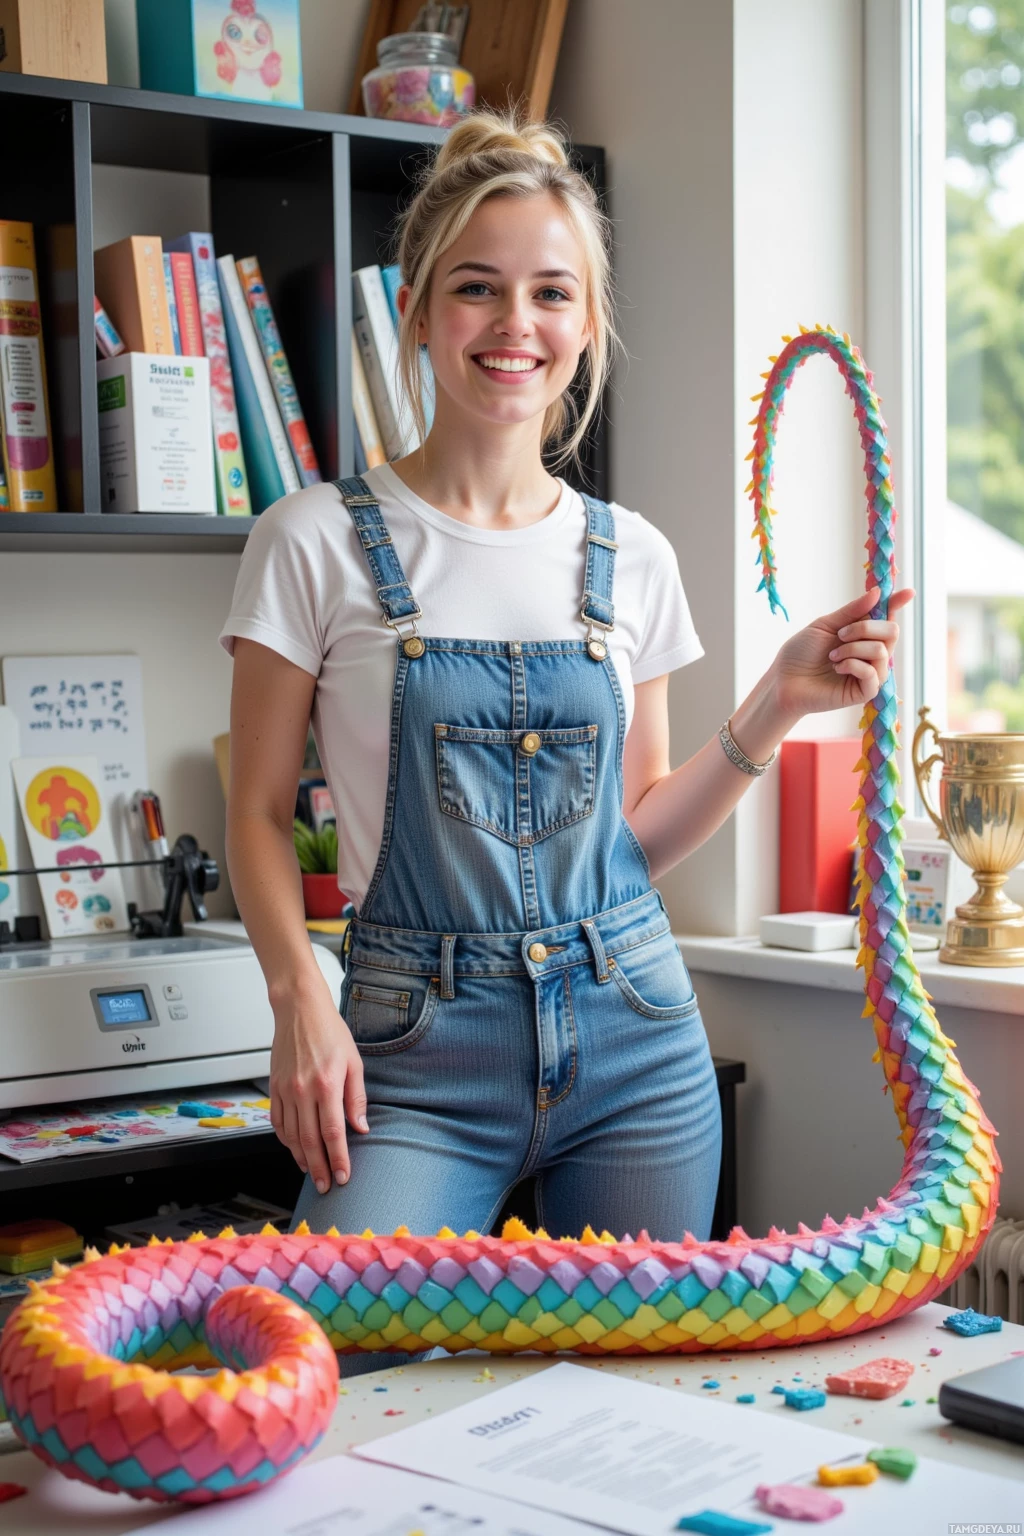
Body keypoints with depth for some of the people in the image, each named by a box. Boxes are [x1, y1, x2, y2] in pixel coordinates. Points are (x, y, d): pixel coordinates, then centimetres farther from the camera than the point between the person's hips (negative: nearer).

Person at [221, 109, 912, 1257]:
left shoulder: (632, 558, 7)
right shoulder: (317, 542, -3)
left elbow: (638, 838, 11)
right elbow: (259, 813, -1)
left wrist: (778, 703, 0)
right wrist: (299, 998, -15)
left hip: (632, 1038, 3)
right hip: (419, 1045, -3)